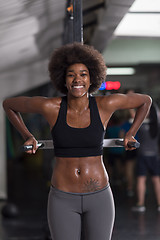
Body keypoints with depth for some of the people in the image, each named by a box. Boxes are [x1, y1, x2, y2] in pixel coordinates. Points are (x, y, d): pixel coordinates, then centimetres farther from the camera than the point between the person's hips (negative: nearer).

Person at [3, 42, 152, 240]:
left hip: (99, 198, 1)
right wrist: (27, 136, 2)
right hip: (63, 200, 0)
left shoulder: (105, 104, -8)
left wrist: (131, 133, 6)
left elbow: (145, 100, 9)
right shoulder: (50, 107, -10)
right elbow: (8, 104, 6)